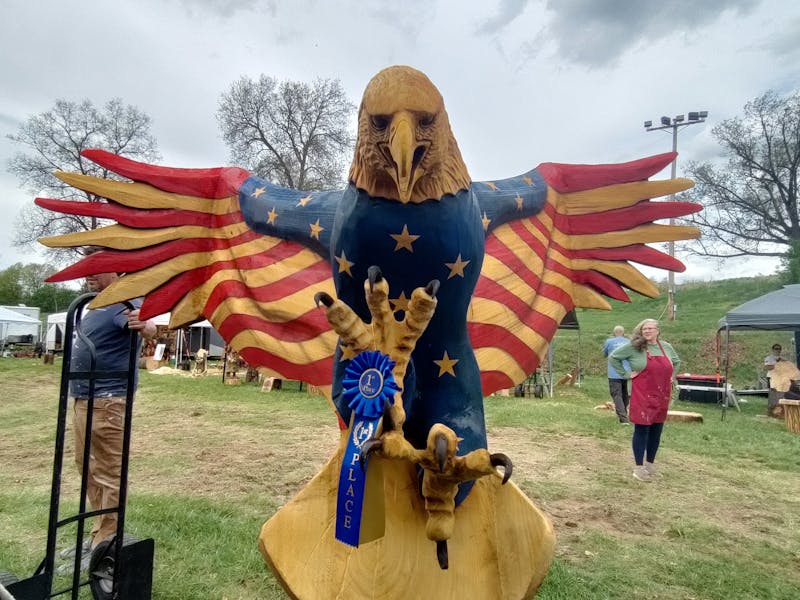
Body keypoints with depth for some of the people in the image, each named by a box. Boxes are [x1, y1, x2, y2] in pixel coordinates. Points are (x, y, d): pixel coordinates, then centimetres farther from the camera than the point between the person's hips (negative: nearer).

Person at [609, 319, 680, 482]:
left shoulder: (667, 347, 9)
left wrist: (669, 376, 13)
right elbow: (613, 357, -4)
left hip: (662, 396, 5)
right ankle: (638, 467, 5)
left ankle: (650, 463, 26)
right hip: (642, 396, -5)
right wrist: (626, 373, -8)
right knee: (641, 429, -3)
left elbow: (676, 362, 27)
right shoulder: (634, 346, -7)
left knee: (656, 430, 11)